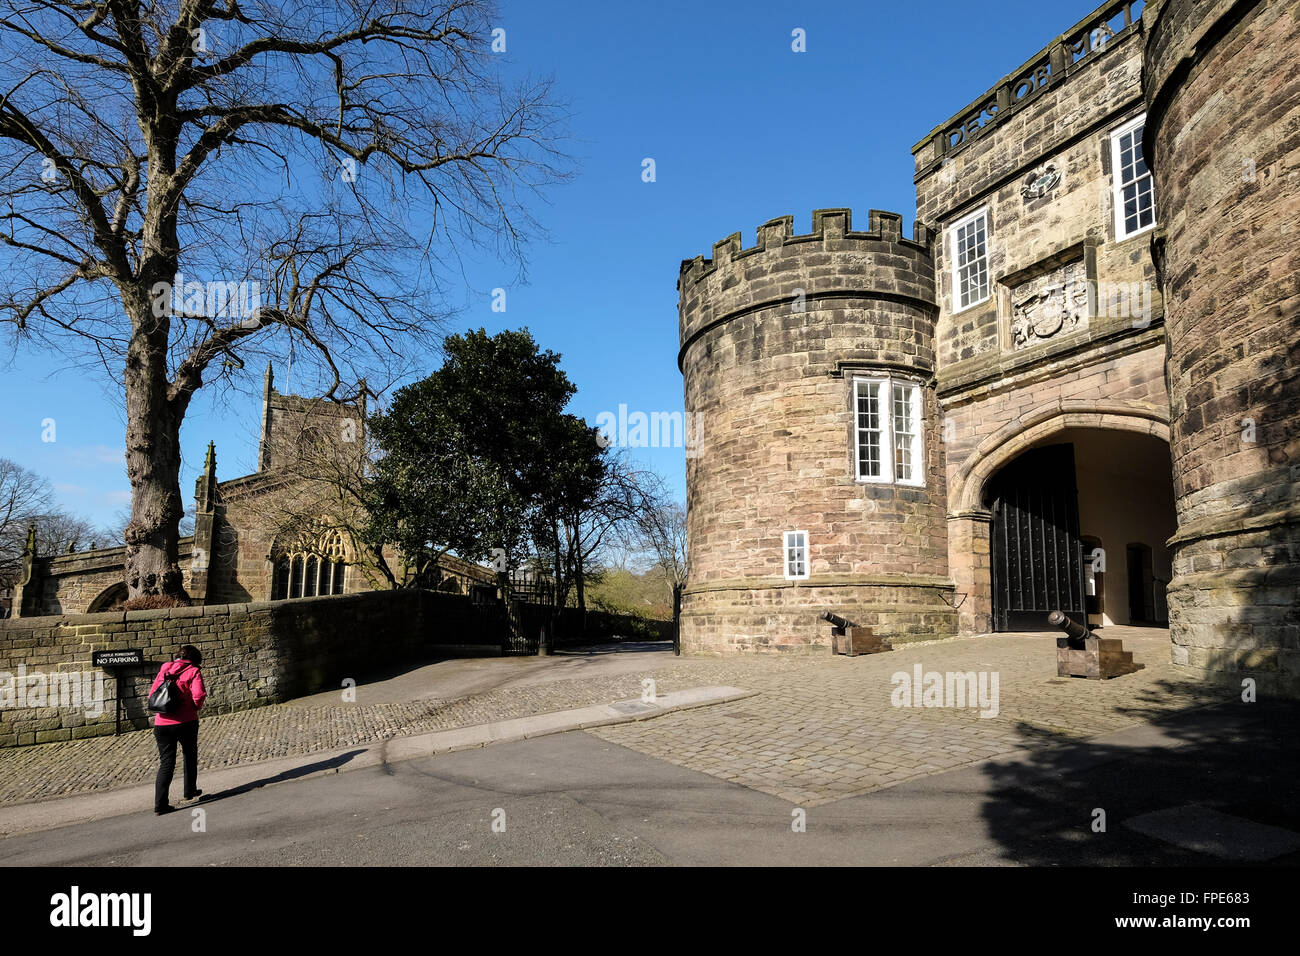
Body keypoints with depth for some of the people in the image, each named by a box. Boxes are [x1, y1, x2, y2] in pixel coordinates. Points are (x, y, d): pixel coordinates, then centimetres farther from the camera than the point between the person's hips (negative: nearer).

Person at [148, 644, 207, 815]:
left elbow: (152, 694, 12)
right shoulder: (193, 672, -4)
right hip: (185, 722, -3)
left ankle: (160, 803, -2)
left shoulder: (165, 668, 10)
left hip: (161, 723, 3)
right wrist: (196, 708, 2)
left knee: (166, 762, 6)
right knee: (190, 756, 20)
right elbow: (199, 695, -17)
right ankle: (190, 791, 31)